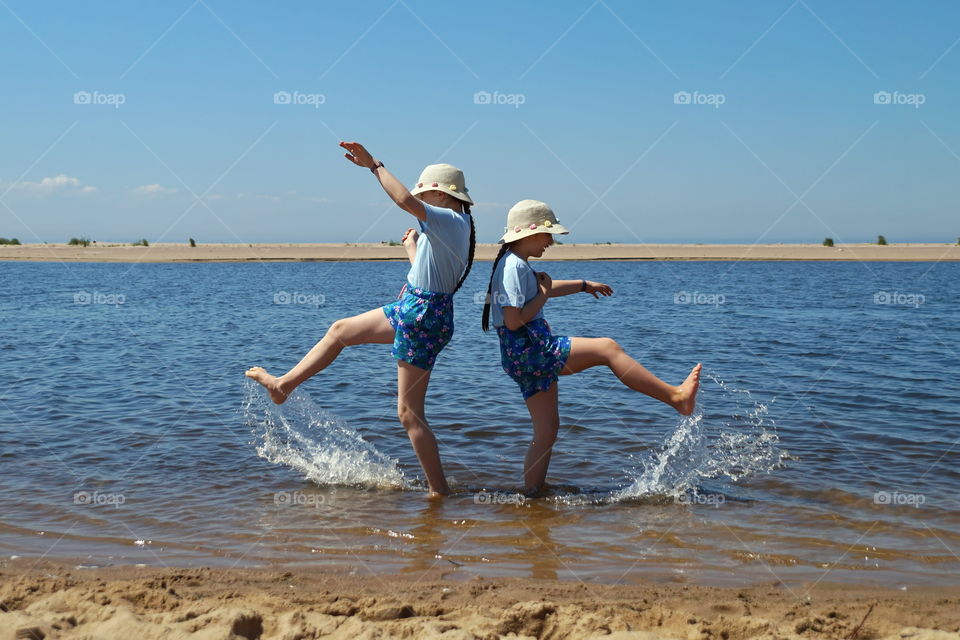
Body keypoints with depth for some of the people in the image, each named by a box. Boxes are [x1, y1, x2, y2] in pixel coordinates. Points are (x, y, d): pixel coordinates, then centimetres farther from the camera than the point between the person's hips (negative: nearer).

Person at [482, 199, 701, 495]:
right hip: (530, 350, -11)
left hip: (527, 358, 11)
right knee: (607, 348, -12)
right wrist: (542, 294, -9)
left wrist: (584, 285, 44)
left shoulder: (516, 265, 19)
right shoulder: (514, 266, -14)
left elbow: (544, 289, 39)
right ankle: (676, 397, -10)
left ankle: (531, 494, 14)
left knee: (547, 429, 12)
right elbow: (514, 321, -22)